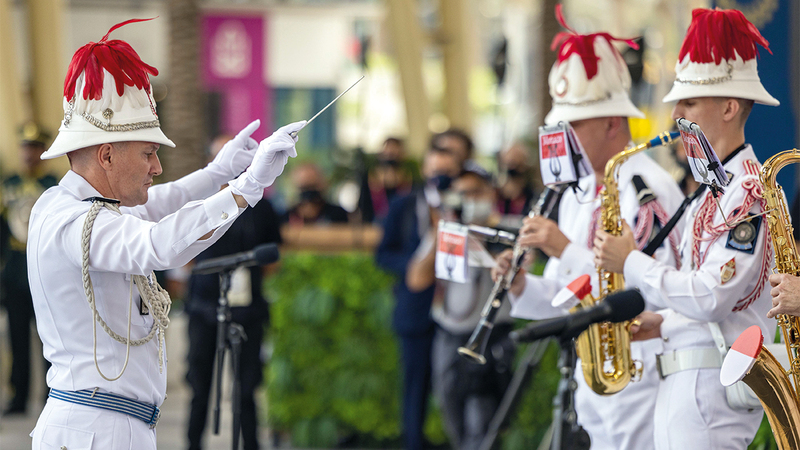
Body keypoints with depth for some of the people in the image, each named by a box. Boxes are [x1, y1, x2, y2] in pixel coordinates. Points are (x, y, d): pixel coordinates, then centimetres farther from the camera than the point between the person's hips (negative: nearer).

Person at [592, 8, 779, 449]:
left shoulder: (749, 188, -14)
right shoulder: (716, 187, 19)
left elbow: (713, 296, -23)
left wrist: (631, 263, -14)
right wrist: (664, 322, 11)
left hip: (714, 383, -10)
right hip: (685, 383, 10)